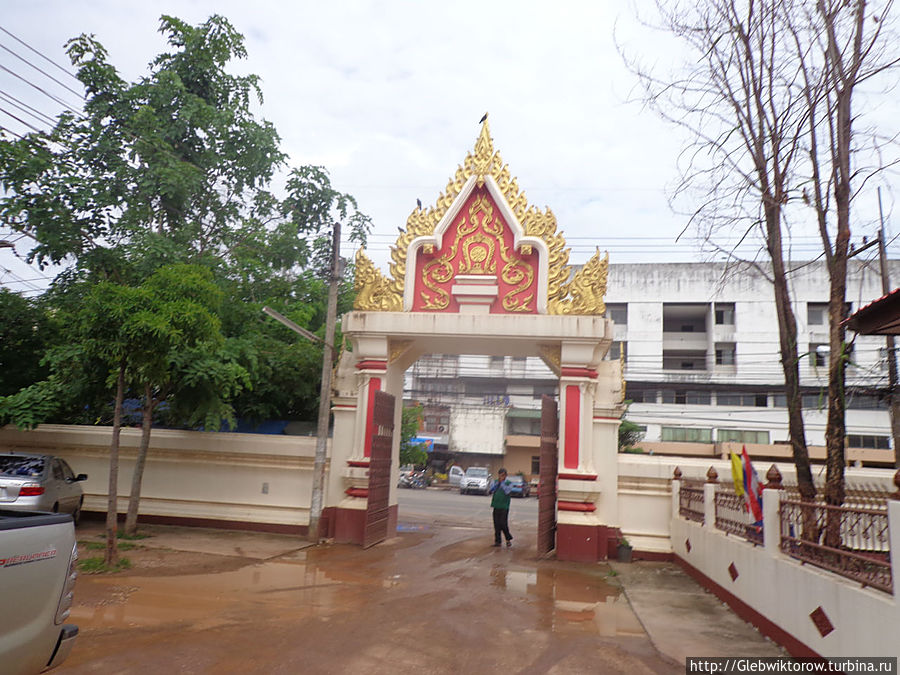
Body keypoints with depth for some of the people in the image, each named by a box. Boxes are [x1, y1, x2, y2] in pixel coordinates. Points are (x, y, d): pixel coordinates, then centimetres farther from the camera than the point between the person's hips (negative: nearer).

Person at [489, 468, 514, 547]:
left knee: (503, 524, -7)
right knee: (496, 524, 4)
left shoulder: (508, 483, 0)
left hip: (504, 507, -4)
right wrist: (497, 481, -11)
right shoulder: (495, 482, 9)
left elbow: (507, 491, -18)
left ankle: (508, 539, 14)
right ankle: (497, 541, 14)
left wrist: (502, 482, -14)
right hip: (496, 506, 4)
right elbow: (490, 490, -5)